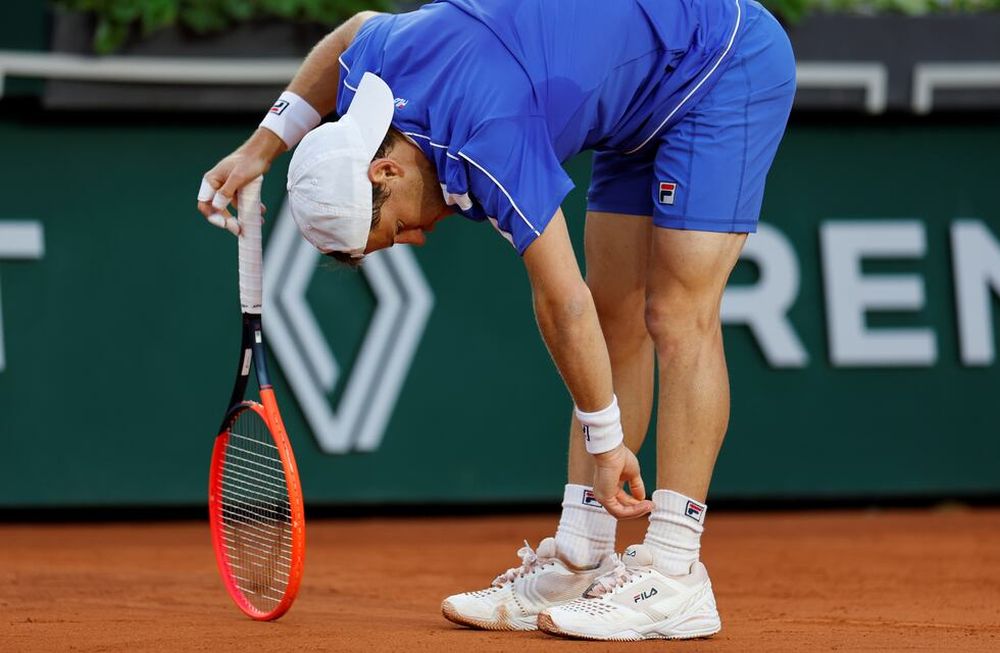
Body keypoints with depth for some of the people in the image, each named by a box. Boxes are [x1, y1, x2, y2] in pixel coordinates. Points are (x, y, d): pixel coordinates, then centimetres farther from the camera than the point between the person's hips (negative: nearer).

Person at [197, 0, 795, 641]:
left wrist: (605, 441, -21)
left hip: (727, 65, -10)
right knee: (615, 318, 5)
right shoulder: (374, 60, -9)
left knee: (678, 316, -16)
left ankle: (674, 576, -18)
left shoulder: (487, 144, -33)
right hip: (649, 105, 10)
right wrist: (260, 149, 15)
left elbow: (564, 304, -29)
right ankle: (577, 564, 5)